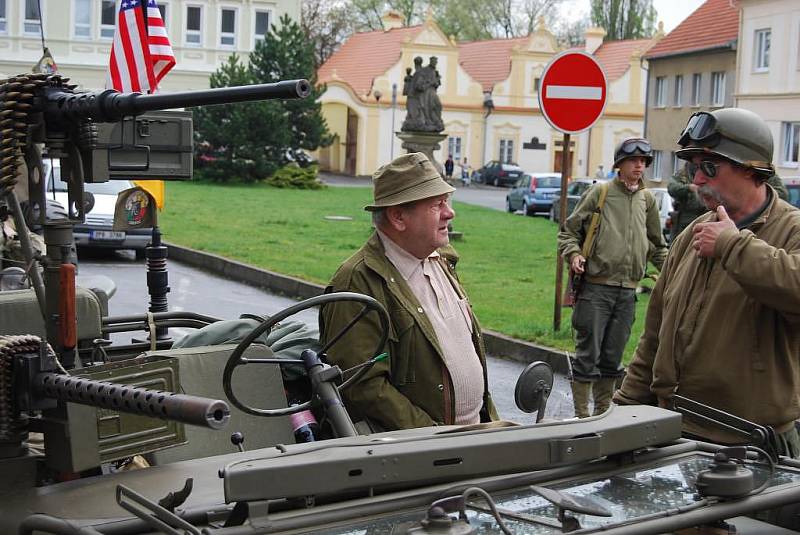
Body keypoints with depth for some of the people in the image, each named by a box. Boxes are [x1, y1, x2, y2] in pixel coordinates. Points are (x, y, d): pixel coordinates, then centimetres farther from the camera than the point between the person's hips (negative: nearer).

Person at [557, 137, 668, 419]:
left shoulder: (647, 199, 14)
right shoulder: (600, 192, 0)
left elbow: (656, 246, 24)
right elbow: (569, 230, 5)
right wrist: (574, 254, -13)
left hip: (627, 291, 5)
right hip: (596, 288, -5)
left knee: (612, 359, 12)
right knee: (588, 355, -2)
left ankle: (603, 412, 22)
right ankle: (581, 415, 6)